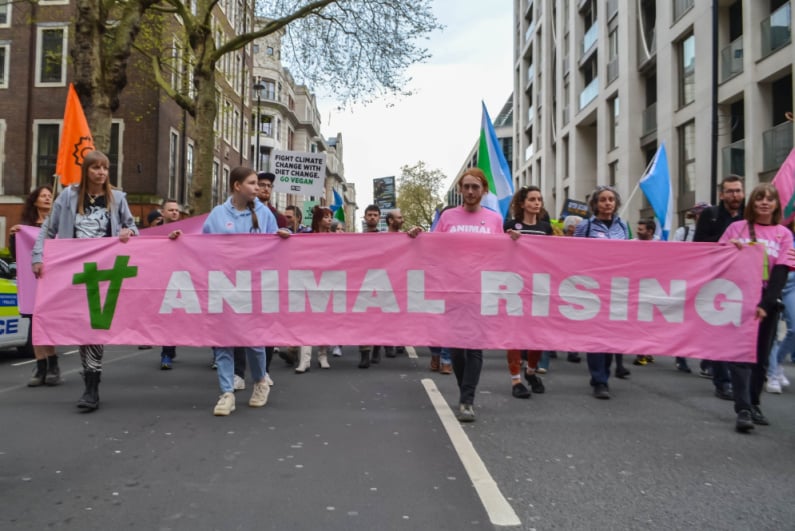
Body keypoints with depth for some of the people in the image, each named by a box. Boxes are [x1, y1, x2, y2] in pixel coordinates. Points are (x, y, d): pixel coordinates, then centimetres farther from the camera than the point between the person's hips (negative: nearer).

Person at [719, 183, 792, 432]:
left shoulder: (784, 234, 5)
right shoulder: (737, 227, 5)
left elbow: (781, 271, -3)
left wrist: (766, 304, -14)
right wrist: (729, 248, -17)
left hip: (767, 301, 2)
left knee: (761, 355, 7)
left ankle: (754, 405, 20)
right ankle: (743, 410, -12)